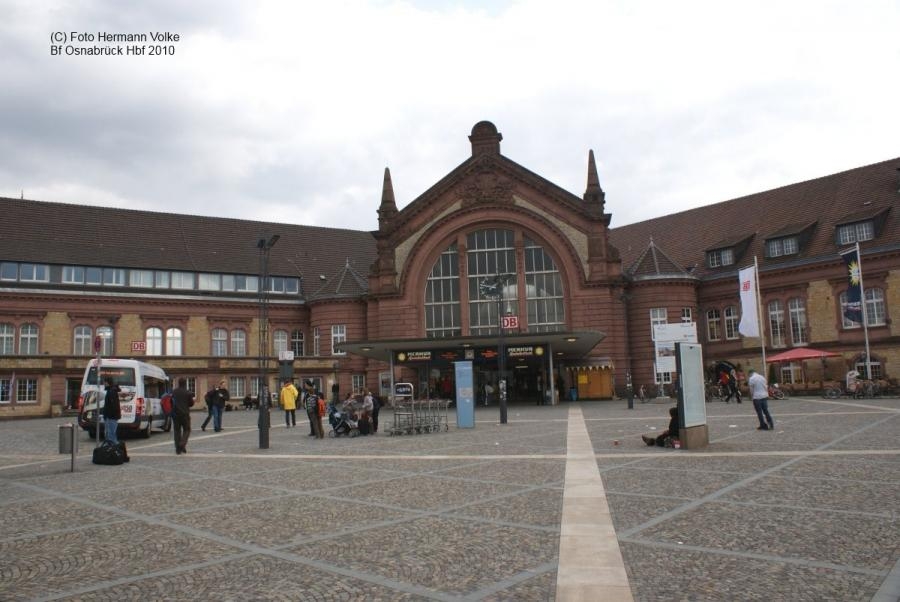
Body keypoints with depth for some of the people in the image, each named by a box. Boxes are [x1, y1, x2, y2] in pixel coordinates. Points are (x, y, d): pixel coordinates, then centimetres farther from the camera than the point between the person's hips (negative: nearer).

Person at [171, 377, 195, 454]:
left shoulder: (174, 392, 3)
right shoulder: (188, 393, -8)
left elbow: (171, 402, 10)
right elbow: (191, 404, 1)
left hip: (175, 414, 3)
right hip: (185, 414, -3)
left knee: (177, 431, 9)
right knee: (186, 430, 9)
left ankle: (178, 449, 7)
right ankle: (182, 444, -14)